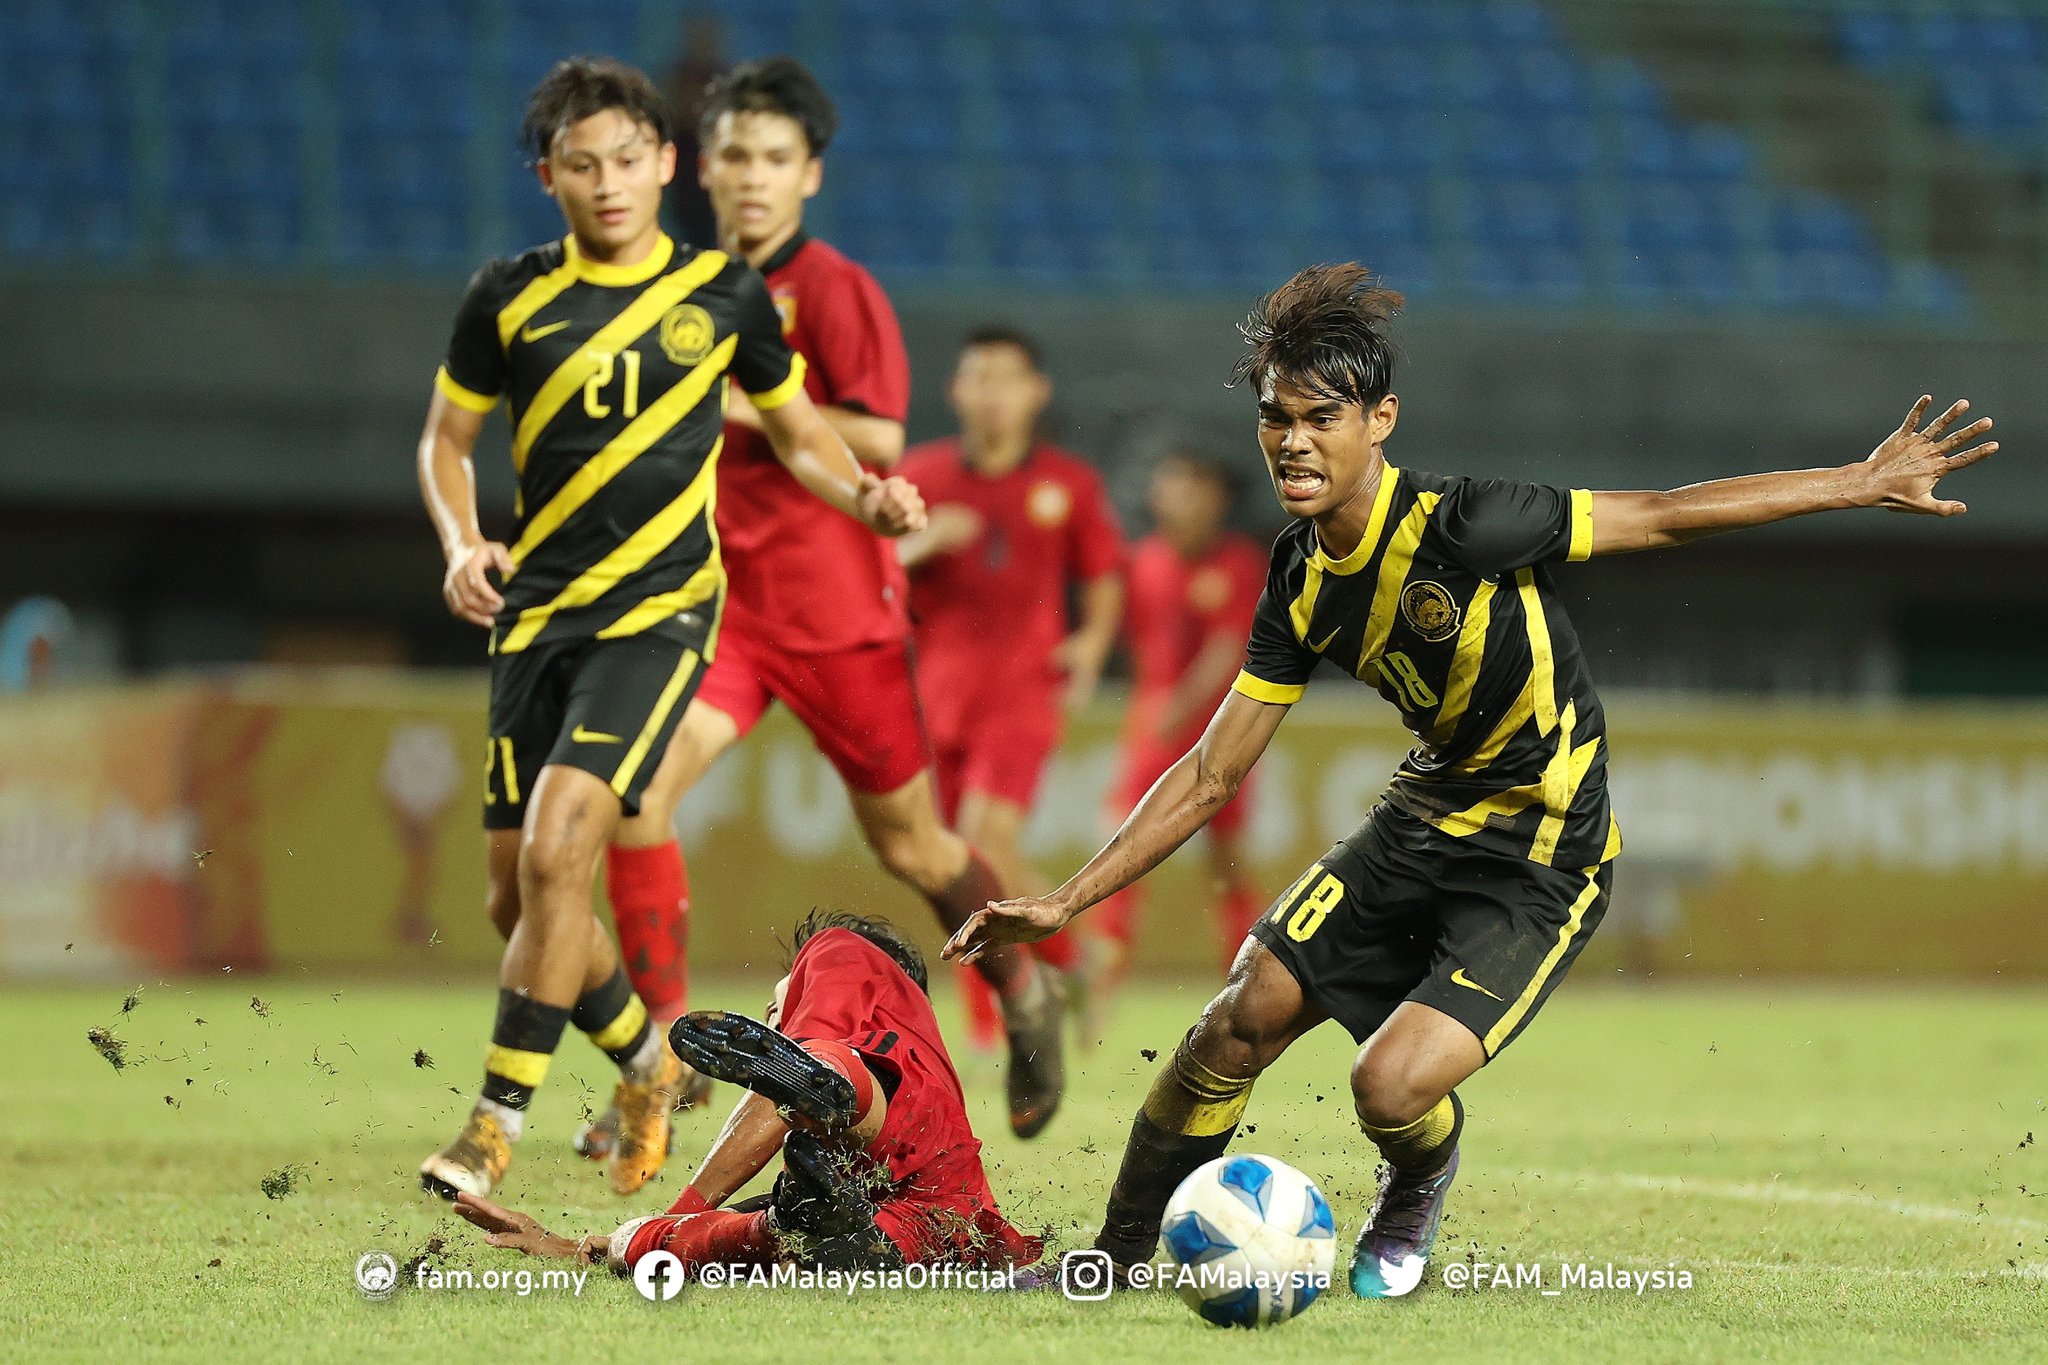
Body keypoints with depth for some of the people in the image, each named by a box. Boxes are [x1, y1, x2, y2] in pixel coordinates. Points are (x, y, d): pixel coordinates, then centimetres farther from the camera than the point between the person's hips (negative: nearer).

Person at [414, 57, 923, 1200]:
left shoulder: (726, 294, 1)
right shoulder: (511, 298, 3)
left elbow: (797, 431, 15)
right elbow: (448, 439, 14)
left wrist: (868, 496, -5)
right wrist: (463, 545, -6)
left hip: (661, 606, -3)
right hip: (538, 612, 3)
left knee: (556, 849, -22)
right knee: (516, 898, 5)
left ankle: (498, 1127, -16)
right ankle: (651, 1064, 32)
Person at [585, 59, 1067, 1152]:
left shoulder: (833, 289, -9)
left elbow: (877, 438, -20)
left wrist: (738, 403, -21)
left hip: (838, 609, -5)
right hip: (724, 600, 5)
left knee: (907, 842, 8)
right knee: (635, 790, -17)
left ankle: (1024, 997, 36)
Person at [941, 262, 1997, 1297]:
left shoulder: (1463, 528, -25)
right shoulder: (1304, 586, -5)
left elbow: (1660, 515, -17)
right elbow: (1210, 775, 3)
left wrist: (1863, 482, -18)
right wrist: (1065, 903, 0)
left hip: (1542, 862, -6)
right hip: (1426, 819, 6)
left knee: (1392, 1085, -19)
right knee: (1246, 1014, -2)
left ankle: (1415, 1202, 18)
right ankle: (1117, 1253, 16)